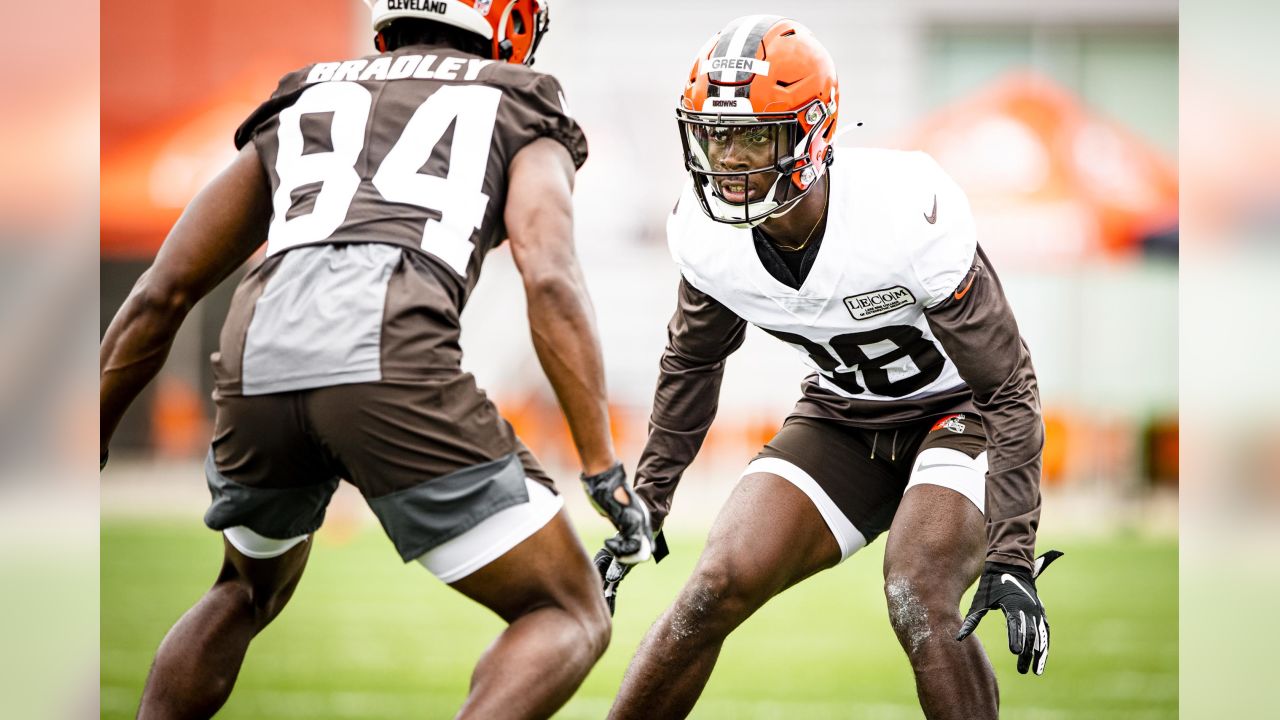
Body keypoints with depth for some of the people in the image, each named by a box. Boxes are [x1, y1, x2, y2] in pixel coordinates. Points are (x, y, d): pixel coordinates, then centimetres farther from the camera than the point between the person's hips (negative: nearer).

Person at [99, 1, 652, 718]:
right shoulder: (520, 116, 24)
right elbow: (550, 280, 4)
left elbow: (162, 294, 29)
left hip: (257, 358, 4)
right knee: (570, 619, 8)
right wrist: (605, 468, 3)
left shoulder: (299, 105, 34)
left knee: (248, 592, 34)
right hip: (391, 357, -4)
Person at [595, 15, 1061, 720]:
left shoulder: (907, 216, -33)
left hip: (958, 412, -5)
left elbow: (1009, 387, -24)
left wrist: (1012, 558, -29)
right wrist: (643, 508, 9)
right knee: (716, 591, -10)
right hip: (843, 418, 5)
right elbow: (691, 365, 8)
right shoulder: (706, 232, -16)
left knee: (918, 605, -28)